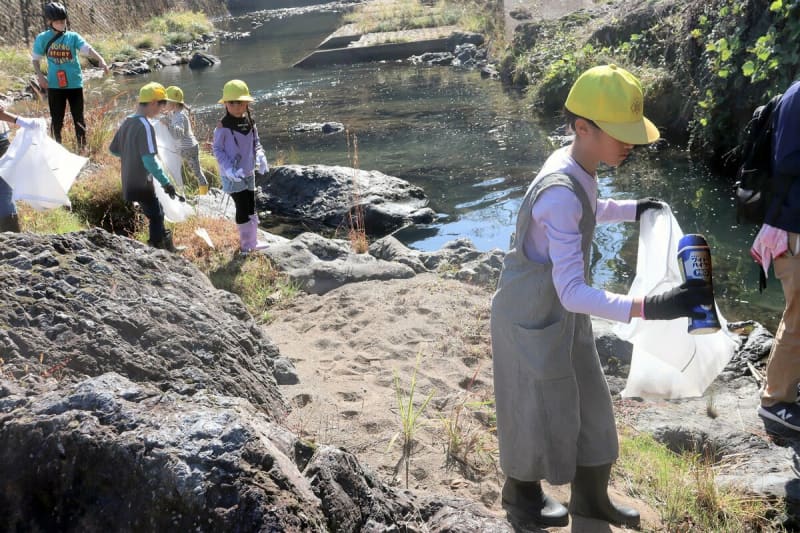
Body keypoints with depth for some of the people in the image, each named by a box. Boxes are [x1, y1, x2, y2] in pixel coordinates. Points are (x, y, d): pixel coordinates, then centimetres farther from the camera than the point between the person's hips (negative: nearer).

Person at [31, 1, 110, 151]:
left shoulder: (73, 36, -2)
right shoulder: (42, 38, 1)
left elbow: (87, 49, -17)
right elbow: (35, 59, 10)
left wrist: (101, 60, -35)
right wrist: (40, 75, -7)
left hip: (75, 84, 0)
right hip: (54, 85, 1)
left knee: (78, 119, 6)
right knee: (56, 120, 10)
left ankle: (82, 149, 16)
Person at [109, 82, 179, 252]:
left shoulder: (127, 122, 7)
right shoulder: (145, 126, -19)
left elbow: (113, 149, 16)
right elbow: (149, 160, -25)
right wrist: (166, 182, -21)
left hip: (129, 182, 9)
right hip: (142, 184, -9)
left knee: (157, 214, 22)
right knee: (156, 217, 0)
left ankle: (167, 247, 33)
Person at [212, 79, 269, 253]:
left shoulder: (250, 122, 1)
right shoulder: (223, 125, -15)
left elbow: (256, 142, 11)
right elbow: (217, 148, -11)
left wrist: (260, 157, -8)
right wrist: (228, 168, -23)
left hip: (248, 172, 6)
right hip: (232, 175, -6)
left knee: (251, 208, 14)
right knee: (243, 208, -7)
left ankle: (252, 242, 27)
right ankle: (246, 245, 6)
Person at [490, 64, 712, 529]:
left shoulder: (577, 168, -5)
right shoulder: (560, 193, -34)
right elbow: (572, 292, -37)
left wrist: (631, 210, 10)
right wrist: (648, 308, -45)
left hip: (563, 311, 9)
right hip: (534, 316, -9)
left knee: (587, 403, 20)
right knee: (538, 410, 11)